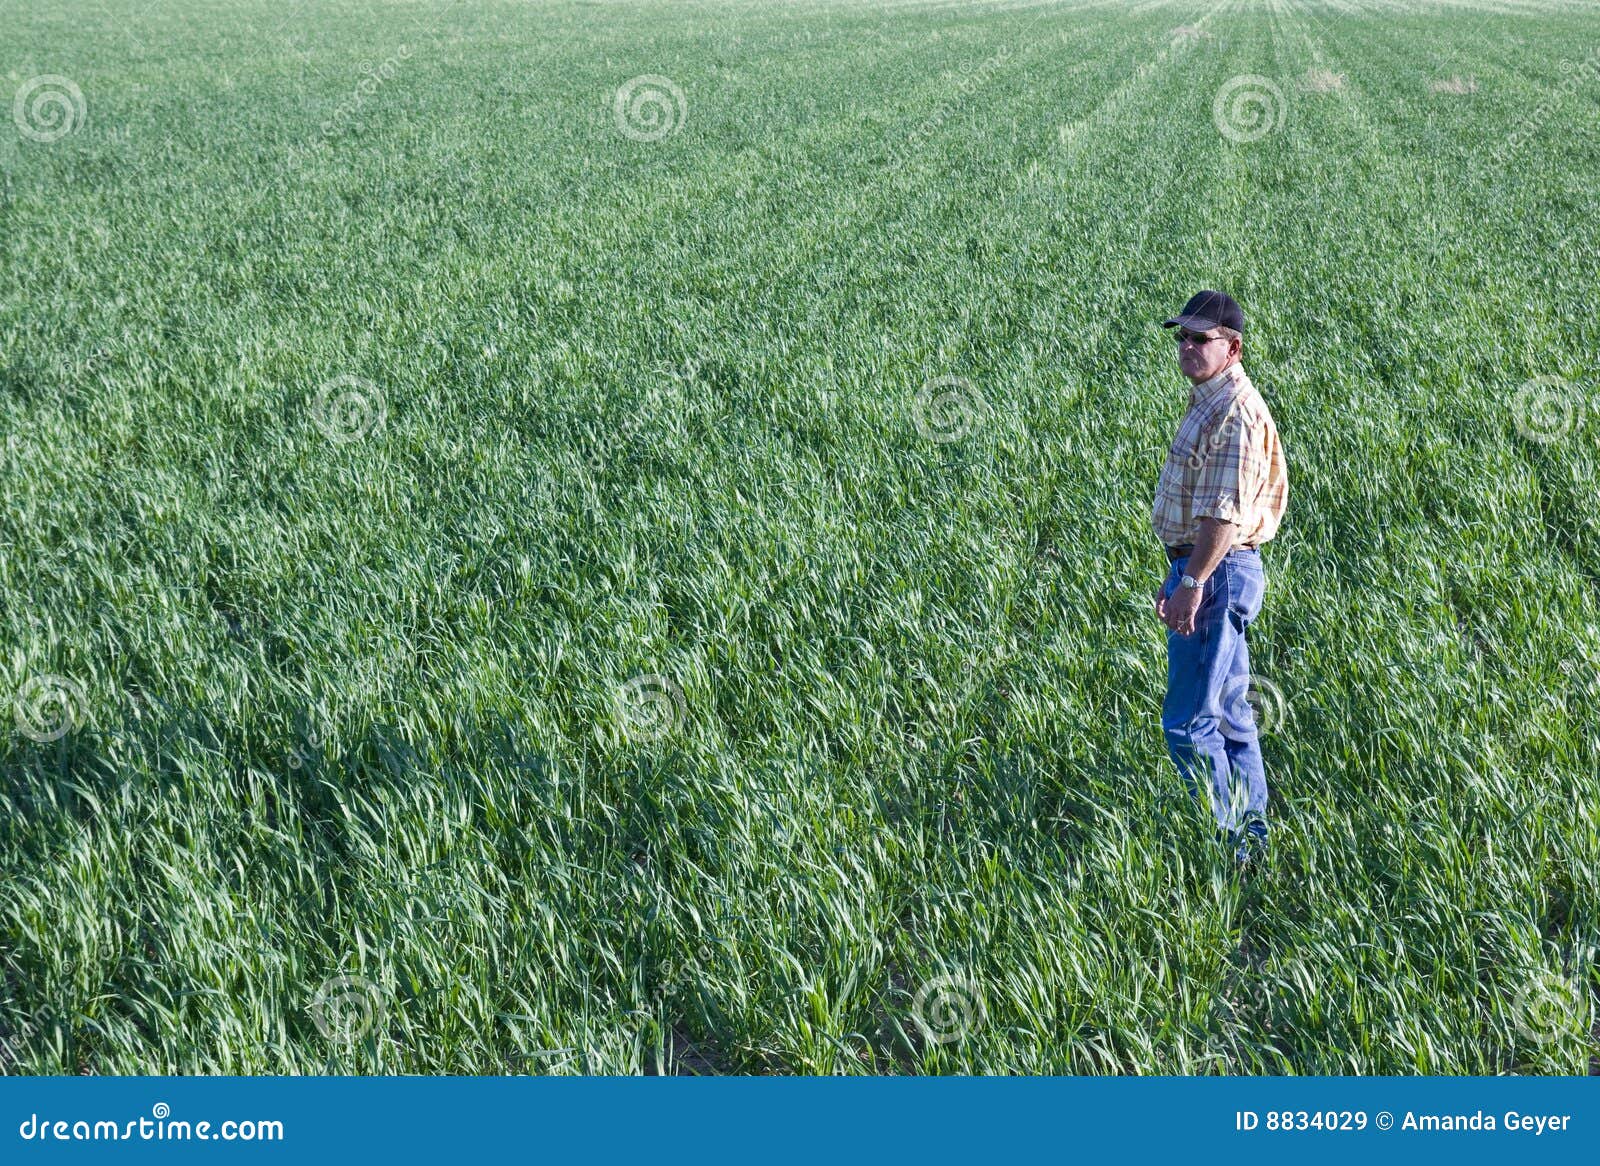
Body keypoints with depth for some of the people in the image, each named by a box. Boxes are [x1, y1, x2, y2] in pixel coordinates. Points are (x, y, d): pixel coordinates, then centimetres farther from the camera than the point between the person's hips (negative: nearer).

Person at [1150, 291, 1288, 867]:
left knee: (1188, 723, -8)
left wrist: (1192, 583, -24)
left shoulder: (1236, 414, -18)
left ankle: (1225, 842, 0)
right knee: (1228, 715, 15)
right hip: (1202, 569, 11)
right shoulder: (1207, 402, 15)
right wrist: (1176, 575, 21)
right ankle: (1250, 837, 22)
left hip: (1219, 573, -11)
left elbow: (1225, 513, -24)